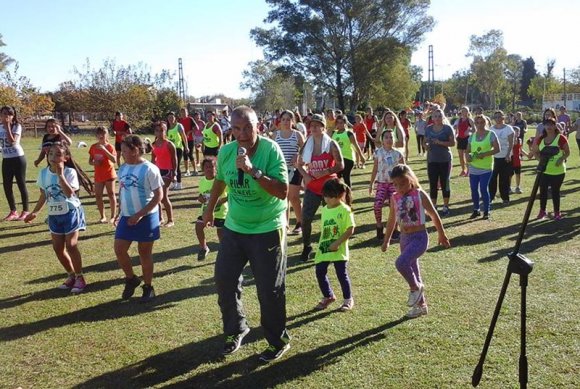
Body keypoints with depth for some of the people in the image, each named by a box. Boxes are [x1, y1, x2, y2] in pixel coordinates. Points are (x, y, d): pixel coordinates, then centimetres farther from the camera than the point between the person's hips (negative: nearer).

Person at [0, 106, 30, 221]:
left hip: (18, 158, -6)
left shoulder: (17, 126, -9)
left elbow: (12, 141, -22)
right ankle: (13, 212, 17)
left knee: (21, 185, 0)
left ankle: (25, 211, 9)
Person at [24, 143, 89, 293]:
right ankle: (71, 275, 26)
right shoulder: (43, 173, 1)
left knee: (71, 245, -9)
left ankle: (80, 277, 5)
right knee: (58, 248, 8)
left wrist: (60, 174, -29)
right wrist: (35, 212, 14)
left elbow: (69, 193, -29)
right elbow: (43, 195, 13)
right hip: (54, 215, 6)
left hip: (71, 213, -6)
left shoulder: (70, 172, -15)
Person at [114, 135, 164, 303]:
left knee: (145, 253, 6)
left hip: (146, 218, -6)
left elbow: (159, 196, -15)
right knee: (119, 249, 1)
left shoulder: (149, 169, -15)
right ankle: (131, 279, 25)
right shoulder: (123, 168, 6)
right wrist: (119, 213, 11)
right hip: (127, 217, 6)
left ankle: (148, 287, 22)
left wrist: (139, 215, -19)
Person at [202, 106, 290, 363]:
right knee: (224, 280, 11)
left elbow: (283, 192, -27)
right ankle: (236, 330, 35)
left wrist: (253, 171, -35)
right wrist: (210, 210, 25)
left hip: (267, 230, -5)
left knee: (269, 289, 2)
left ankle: (278, 342, 23)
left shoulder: (271, 150, -20)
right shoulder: (226, 151, -5)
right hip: (234, 228, 5)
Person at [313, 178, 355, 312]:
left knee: (342, 274, 3)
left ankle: (348, 299, 23)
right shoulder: (325, 210, 7)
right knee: (320, 272, 8)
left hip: (339, 250, -6)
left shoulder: (345, 210, -13)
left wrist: (337, 243, -20)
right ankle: (328, 296, 29)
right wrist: (321, 244, 14)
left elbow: (350, 229, -16)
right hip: (324, 249, 6)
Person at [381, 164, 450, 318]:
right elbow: (392, 220, 17)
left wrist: (441, 235, 7)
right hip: (404, 238, 6)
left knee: (401, 263, -27)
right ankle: (421, 304, 30)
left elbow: (434, 215, 0)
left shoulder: (419, 194, -10)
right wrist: (386, 240, 21)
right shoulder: (395, 198, 4)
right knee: (412, 270, 14)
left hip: (419, 237, -6)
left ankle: (416, 288, 1)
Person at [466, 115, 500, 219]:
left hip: (486, 168, -4)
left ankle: (487, 211, 6)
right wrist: (467, 156, -10)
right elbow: (468, 150, 13)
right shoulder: (472, 136, 9)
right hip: (473, 168, 5)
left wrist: (485, 154, -21)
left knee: (483, 189, -7)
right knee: (474, 189, 7)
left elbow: (497, 149, -8)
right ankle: (476, 210, 20)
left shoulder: (491, 134, -3)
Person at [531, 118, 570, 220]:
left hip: (558, 171, -3)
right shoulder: (540, 139, 2)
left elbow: (567, 152, -2)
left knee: (555, 192, 4)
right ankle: (542, 211, 23)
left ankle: (557, 212, 18)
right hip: (544, 170, 4)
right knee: (543, 191, 8)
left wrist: (561, 159, -20)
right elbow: (535, 152, 13)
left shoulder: (561, 138, -9)